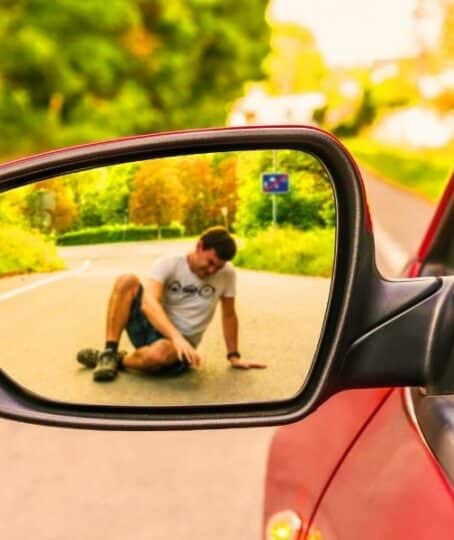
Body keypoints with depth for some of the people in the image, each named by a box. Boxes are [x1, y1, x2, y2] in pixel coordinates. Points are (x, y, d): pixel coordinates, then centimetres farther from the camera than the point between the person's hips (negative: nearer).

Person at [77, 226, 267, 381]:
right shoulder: (168, 264, -11)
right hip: (152, 329, 1)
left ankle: (118, 360, -8)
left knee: (160, 353, -40)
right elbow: (148, 303, -27)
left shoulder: (227, 274, -7)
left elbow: (229, 315, 7)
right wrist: (177, 337, -42)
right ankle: (108, 353, -21)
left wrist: (234, 356, 7)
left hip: (181, 344, 0)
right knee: (127, 281, -24)